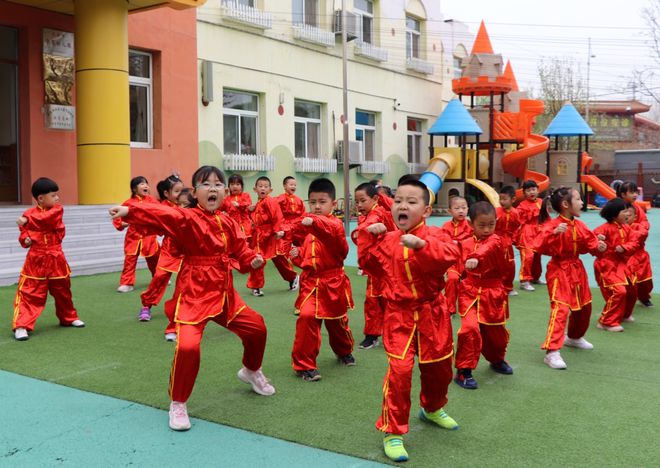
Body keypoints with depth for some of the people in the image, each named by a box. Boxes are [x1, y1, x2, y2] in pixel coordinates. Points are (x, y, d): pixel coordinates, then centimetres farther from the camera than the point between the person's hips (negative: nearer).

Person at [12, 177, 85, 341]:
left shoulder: (57, 209, -1)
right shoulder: (29, 213, 1)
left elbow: (45, 219, -22)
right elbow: (24, 234, 9)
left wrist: (27, 220, -16)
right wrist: (25, 239, -12)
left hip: (56, 258, 1)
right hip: (35, 259, -1)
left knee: (62, 290, 16)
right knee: (29, 292, -7)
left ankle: (69, 318, 35)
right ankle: (21, 326, -4)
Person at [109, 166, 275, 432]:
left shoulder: (228, 223, 5)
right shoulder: (186, 219, -13)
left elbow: (240, 252, 13)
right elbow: (161, 215, -30)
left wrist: (253, 260, -8)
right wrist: (129, 210, -45)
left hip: (224, 294, 6)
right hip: (193, 296, -6)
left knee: (256, 328, 15)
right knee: (188, 346, -23)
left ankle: (251, 372, 47)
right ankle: (178, 404, 2)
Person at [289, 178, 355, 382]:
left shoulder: (335, 223, -12)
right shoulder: (305, 225, 5)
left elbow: (332, 229, -38)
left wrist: (313, 222, -56)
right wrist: (298, 254, -4)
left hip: (333, 281, -3)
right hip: (310, 281, 3)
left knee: (337, 320, 15)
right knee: (306, 317, -17)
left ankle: (344, 352, 46)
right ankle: (304, 365, -5)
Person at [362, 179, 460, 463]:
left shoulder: (433, 235, -11)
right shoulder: (388, 239, 1)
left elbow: (451, 254, -30)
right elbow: (372, 264, 16)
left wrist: (421, 244, -43)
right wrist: (372, 237, 2)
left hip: (431, 314, 0)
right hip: (399, 315, 0)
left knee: (439, 367, 16)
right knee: (399, 369, -13)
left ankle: (432, 409, 47)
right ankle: (392, 432, 1)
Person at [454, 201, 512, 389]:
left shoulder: (496, 240, -7)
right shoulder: (466, 244, 4)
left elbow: (488, 248, -32)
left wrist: (476, 258, -51)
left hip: (492, 294, 0)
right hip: (470, 293, 1)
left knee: (495, 331, 14)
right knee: (470, 328, -19)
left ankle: (497, 360, 45)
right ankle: (463, 371, -8)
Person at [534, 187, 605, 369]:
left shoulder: (580, 226, 4)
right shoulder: (553, 225, -20)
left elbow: (589, 243, 14)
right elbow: (539, 247, -29)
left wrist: (598, 247, -7)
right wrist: (553, 233, -41)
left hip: (577, 269, 8)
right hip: (559, 271, -8)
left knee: (584, 307, 21)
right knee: (560, 309, -18)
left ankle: (574, 337, 46)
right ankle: (552, 352, -18)